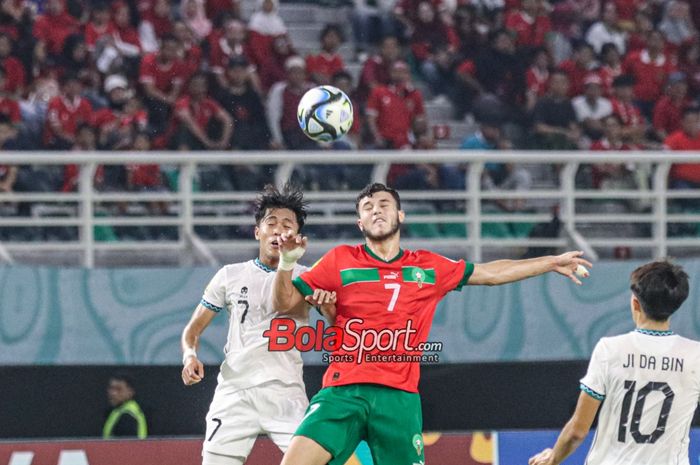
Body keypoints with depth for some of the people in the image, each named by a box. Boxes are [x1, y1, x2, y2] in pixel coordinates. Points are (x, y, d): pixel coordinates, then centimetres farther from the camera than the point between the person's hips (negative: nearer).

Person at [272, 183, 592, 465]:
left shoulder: (429, 267, 14)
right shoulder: (340, 261, 7)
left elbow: (491, 273, 25)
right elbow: (284, 302, 6)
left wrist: (552, 263, 29)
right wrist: (286, 263, -13)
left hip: (400, 397, 2)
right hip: (343, 392, -2)